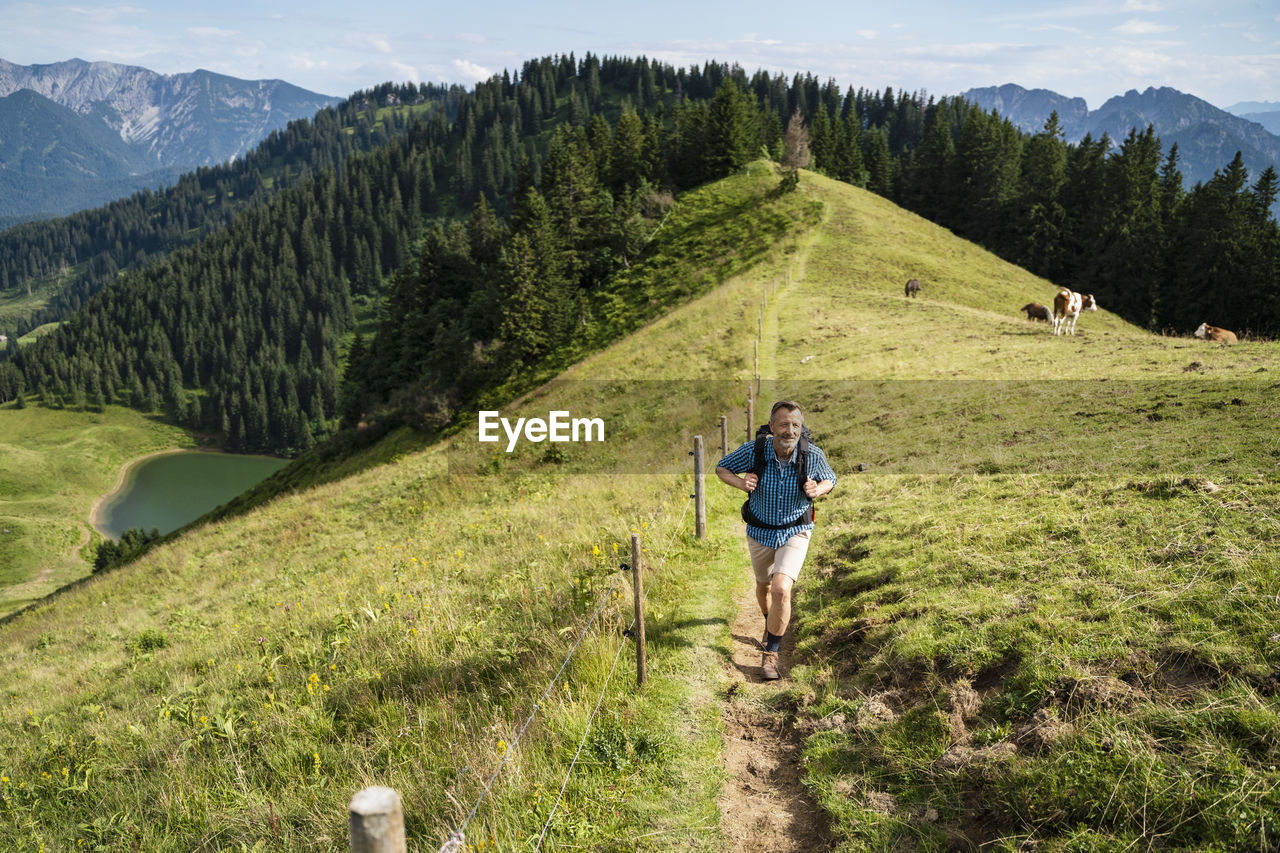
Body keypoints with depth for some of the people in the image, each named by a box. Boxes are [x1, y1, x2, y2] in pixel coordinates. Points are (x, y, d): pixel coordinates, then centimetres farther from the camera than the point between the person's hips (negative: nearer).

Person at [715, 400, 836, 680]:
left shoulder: (813, 455, -21)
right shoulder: (753, 451, -23)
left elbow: (830, 480, 1)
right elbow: (721, 468, -5)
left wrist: (817, 490, -22)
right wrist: (741, 482, -25)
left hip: (795, 532, -2)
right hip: (760, 532, 2)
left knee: (781, 589, -21)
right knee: (763, 585, 23)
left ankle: (770, 653, -1)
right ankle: (770, 625, 57)